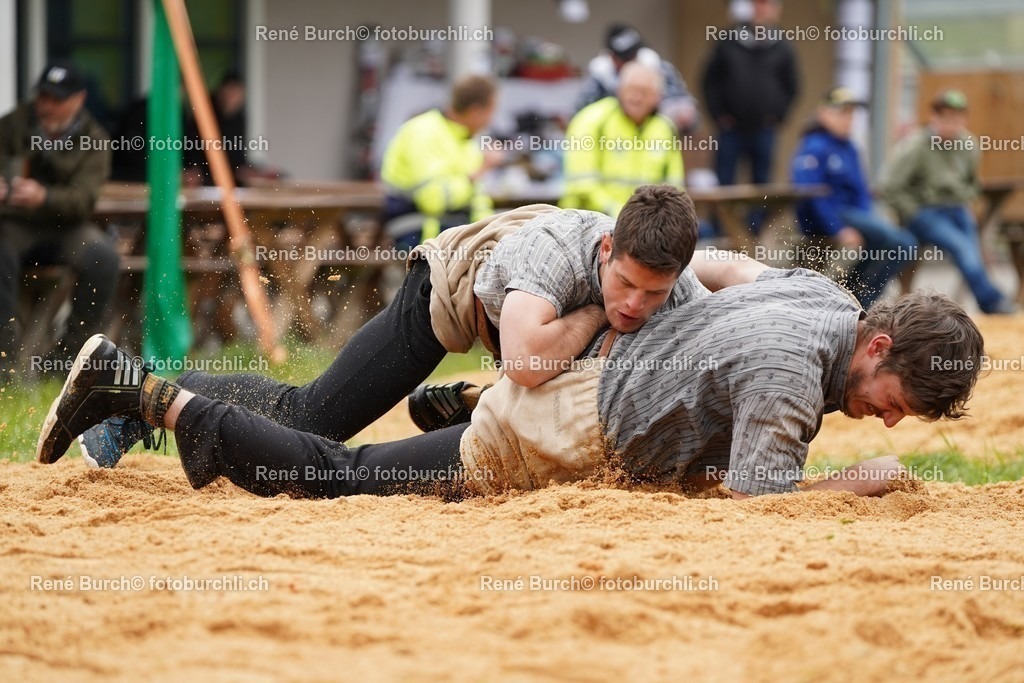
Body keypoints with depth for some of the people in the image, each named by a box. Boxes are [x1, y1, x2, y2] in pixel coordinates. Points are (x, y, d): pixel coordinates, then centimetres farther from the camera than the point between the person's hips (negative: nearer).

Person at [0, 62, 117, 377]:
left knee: (103, 256, -30)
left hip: (66, 227, 0)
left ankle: (68, 351, -18)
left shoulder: (93, 140, -5)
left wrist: (43, 197, -42)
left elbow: (82, 199, -19)